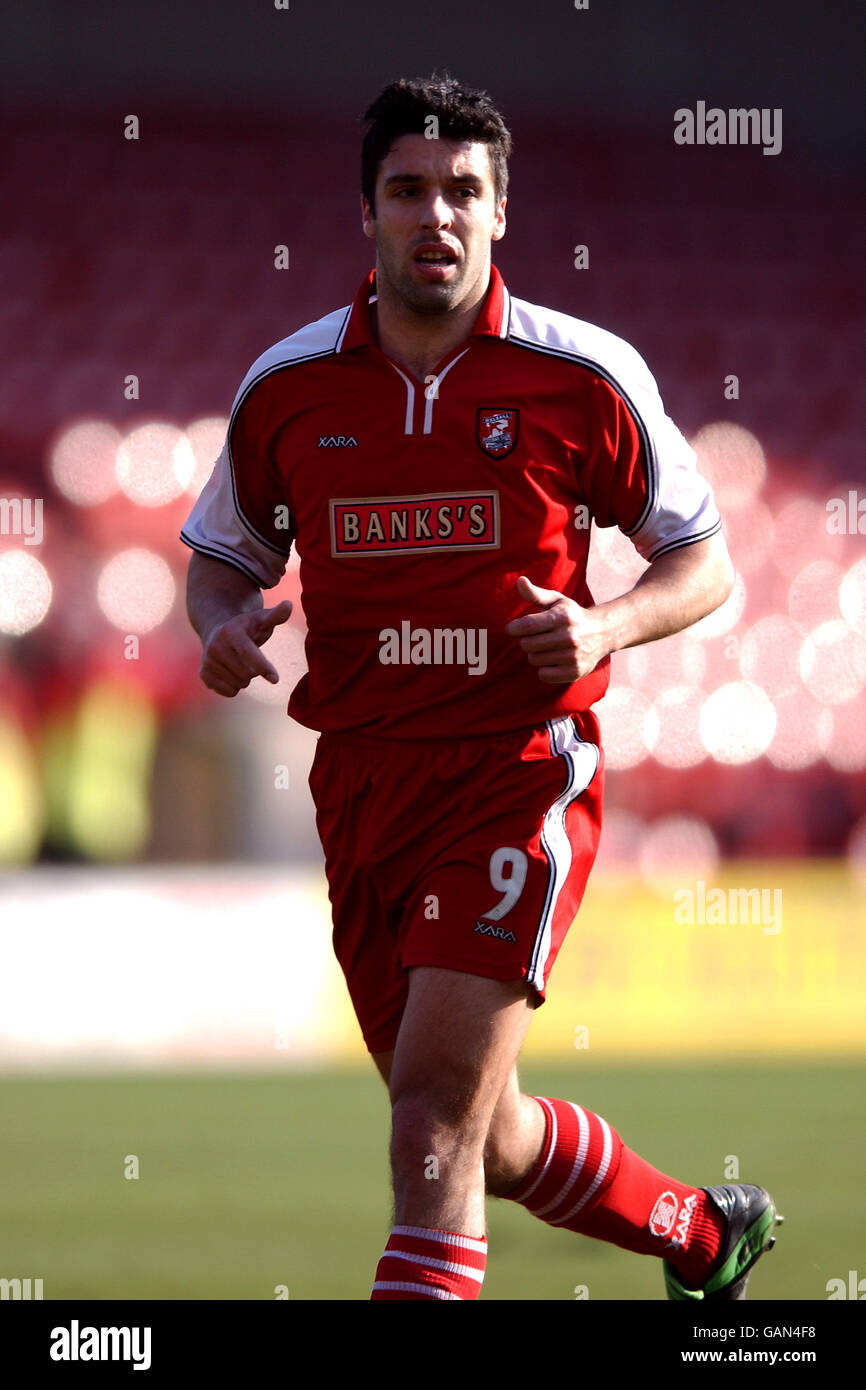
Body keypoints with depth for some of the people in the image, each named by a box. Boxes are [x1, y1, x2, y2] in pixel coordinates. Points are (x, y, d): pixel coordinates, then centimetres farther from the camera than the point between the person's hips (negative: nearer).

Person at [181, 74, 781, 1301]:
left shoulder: (583, 379, -4)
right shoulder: (288, 387, 4)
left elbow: (705, 563, 6)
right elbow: (222, 550, 19)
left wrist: (610, 625, -15)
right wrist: (225, 623, -5)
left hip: (521, 770, -4)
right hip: (360, 776, 4)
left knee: (437, 1107, -19)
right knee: (483, 1140, 13)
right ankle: (705, 1232, 39)